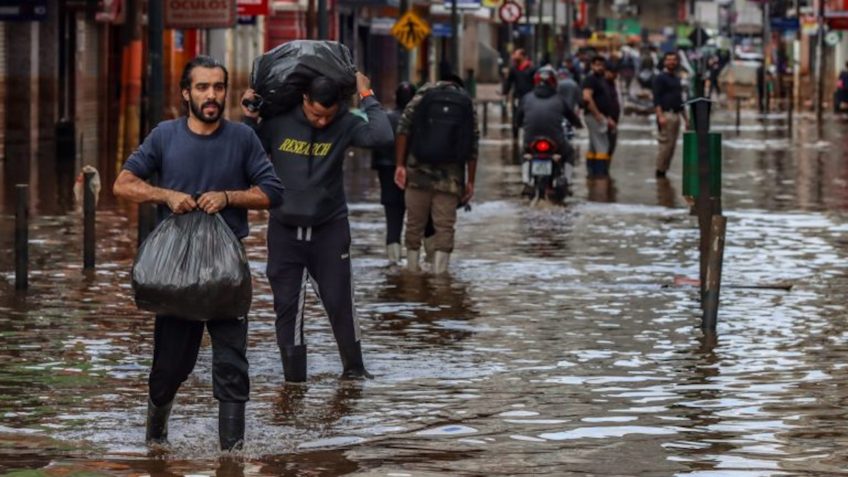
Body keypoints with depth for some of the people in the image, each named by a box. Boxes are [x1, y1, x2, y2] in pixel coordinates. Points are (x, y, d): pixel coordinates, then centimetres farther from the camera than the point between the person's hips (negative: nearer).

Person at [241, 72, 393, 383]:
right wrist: (249, 121, -10)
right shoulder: (278, 122, -6)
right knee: (287, 305, 2)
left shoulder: (344, 125, -8)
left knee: (340, 301, 2)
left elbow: (382, 136, -26)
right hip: (284, 229, 1)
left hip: (329, 229, -1)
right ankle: (293, 376, 8)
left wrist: (367, 97, -18)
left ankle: (354, 367, 18)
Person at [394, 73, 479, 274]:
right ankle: (439, 274, -6)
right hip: (450, 177, 0)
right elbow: (473, 148, 5)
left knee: (414, 224, 9)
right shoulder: (468, 105, 9)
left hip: (418, 174, 0)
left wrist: (400, 165, -2)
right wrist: (470, 182, 8)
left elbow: (403, 130, -2)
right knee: (445, 226, 1)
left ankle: (412, 272, 13)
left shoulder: (423, 96, 7)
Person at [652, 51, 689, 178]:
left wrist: (686, 118, 22)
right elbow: (656, 99, -12)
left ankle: (664, 170, 8)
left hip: (676, 115, 8)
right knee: (666, 144, -11)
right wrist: (660, 116, -23)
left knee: (672, 145, 5)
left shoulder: (676, 79, 20)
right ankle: (660, 171, -6)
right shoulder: (660, 78, -4)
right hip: (666, 114, -8)